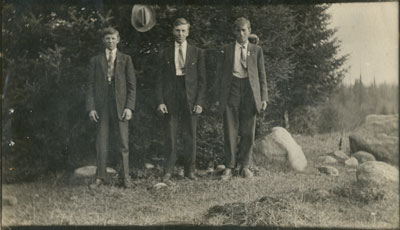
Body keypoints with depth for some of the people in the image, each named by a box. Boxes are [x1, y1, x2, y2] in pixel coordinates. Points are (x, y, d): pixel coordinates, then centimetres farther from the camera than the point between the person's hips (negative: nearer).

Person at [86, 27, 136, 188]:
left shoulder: (125, 59, 8)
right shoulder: (95, 61, 10)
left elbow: (132, 85, 4)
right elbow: (90, 85, 7)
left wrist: (129, 107, -6)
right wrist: (91, 108, -3)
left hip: (120, 106, -1)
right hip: (101, 106, 1)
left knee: (123, 143, 1)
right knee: (101, 144, 3)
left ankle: (125, 177, 10)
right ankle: (100, 178, 11)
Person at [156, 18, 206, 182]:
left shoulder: (197, 53, 7)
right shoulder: (165, 53, 8)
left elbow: (202, 79, 4)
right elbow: (160, 79, 6)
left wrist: (200, 102, -4)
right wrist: (160, 101, -4)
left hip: (190, 99, 0)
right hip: (171, 99, 0)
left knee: (190, 137, 5)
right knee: (171, 138, 1)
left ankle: (189, 170, 16)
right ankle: (168, 171, 9)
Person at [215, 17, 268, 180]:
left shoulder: (256, 50, 10)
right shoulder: (226, 50, 10)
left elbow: (262, 75, 9)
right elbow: (220, 74, 10)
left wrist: (264, 98, 1)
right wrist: (218, 98, 3)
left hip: (250, 93, 0)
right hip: (231, 92, 0)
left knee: (248, 133, 3)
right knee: (230, 132, -1)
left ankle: (244, 166, 17)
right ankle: (229, 167, 8)